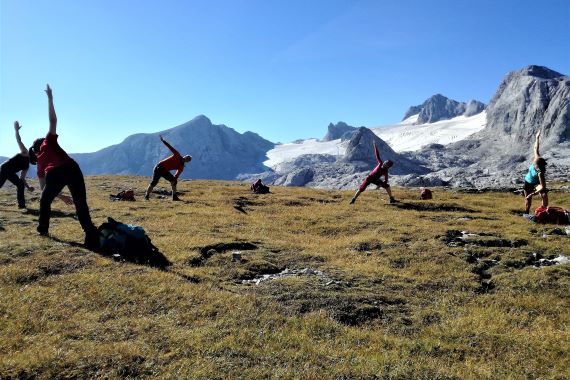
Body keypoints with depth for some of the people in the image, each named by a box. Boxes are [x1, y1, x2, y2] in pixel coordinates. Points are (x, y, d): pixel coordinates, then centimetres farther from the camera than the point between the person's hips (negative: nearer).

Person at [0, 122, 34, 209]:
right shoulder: (25, 154, -1)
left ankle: (21, 205, 8)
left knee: (20, 184, 6)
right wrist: (16, 130, -14)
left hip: (9, 171, 8)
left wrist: (28, 187, 4)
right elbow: (19, 141, -7)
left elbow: (22, 178, 14)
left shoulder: (26, 165, 14)